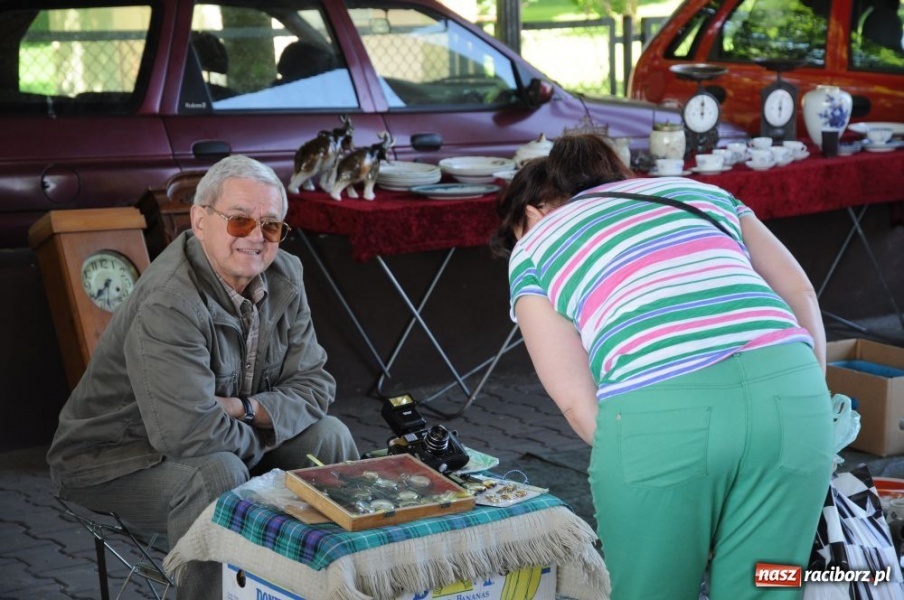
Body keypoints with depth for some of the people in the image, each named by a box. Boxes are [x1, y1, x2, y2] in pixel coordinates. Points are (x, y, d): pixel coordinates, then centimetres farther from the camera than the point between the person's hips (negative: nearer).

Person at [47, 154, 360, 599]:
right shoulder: (168, 304, -31)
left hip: (220, 437, 8)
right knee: (217, 473, -34)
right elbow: (191, 433, -37)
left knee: (328, 436, -4)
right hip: (112, 459, -7)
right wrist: (258, 436, -17)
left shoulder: (284, 276, -7)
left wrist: (247, 409, -22)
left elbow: (314, 384, -3)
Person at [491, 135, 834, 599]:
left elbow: (576, 400, 10)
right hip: (785, 393, 4)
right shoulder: (698, 190, 31)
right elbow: (798, 292, 22)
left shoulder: (533, 250, 21)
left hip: (657, 416, -3)